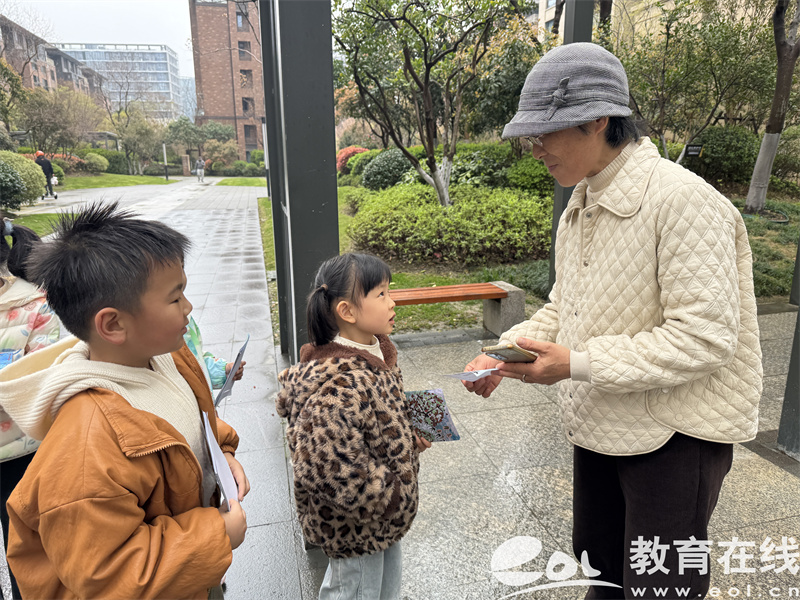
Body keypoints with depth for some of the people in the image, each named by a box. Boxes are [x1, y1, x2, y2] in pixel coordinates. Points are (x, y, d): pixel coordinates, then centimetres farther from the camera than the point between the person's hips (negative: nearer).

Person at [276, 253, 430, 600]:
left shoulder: (374, 353, -4)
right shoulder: (339, 387, -35)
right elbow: (328, 467, -35)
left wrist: (409, 438, -2)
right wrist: (395, 496, -23)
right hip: (352, 524, -8)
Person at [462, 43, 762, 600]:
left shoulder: (683, 200, -22)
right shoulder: (580, 207, 5)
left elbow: (705, 338, -26)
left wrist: (577, 364, -27)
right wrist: (504, 355, -5)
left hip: (675, 432, -7)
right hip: (600, 423, 8)